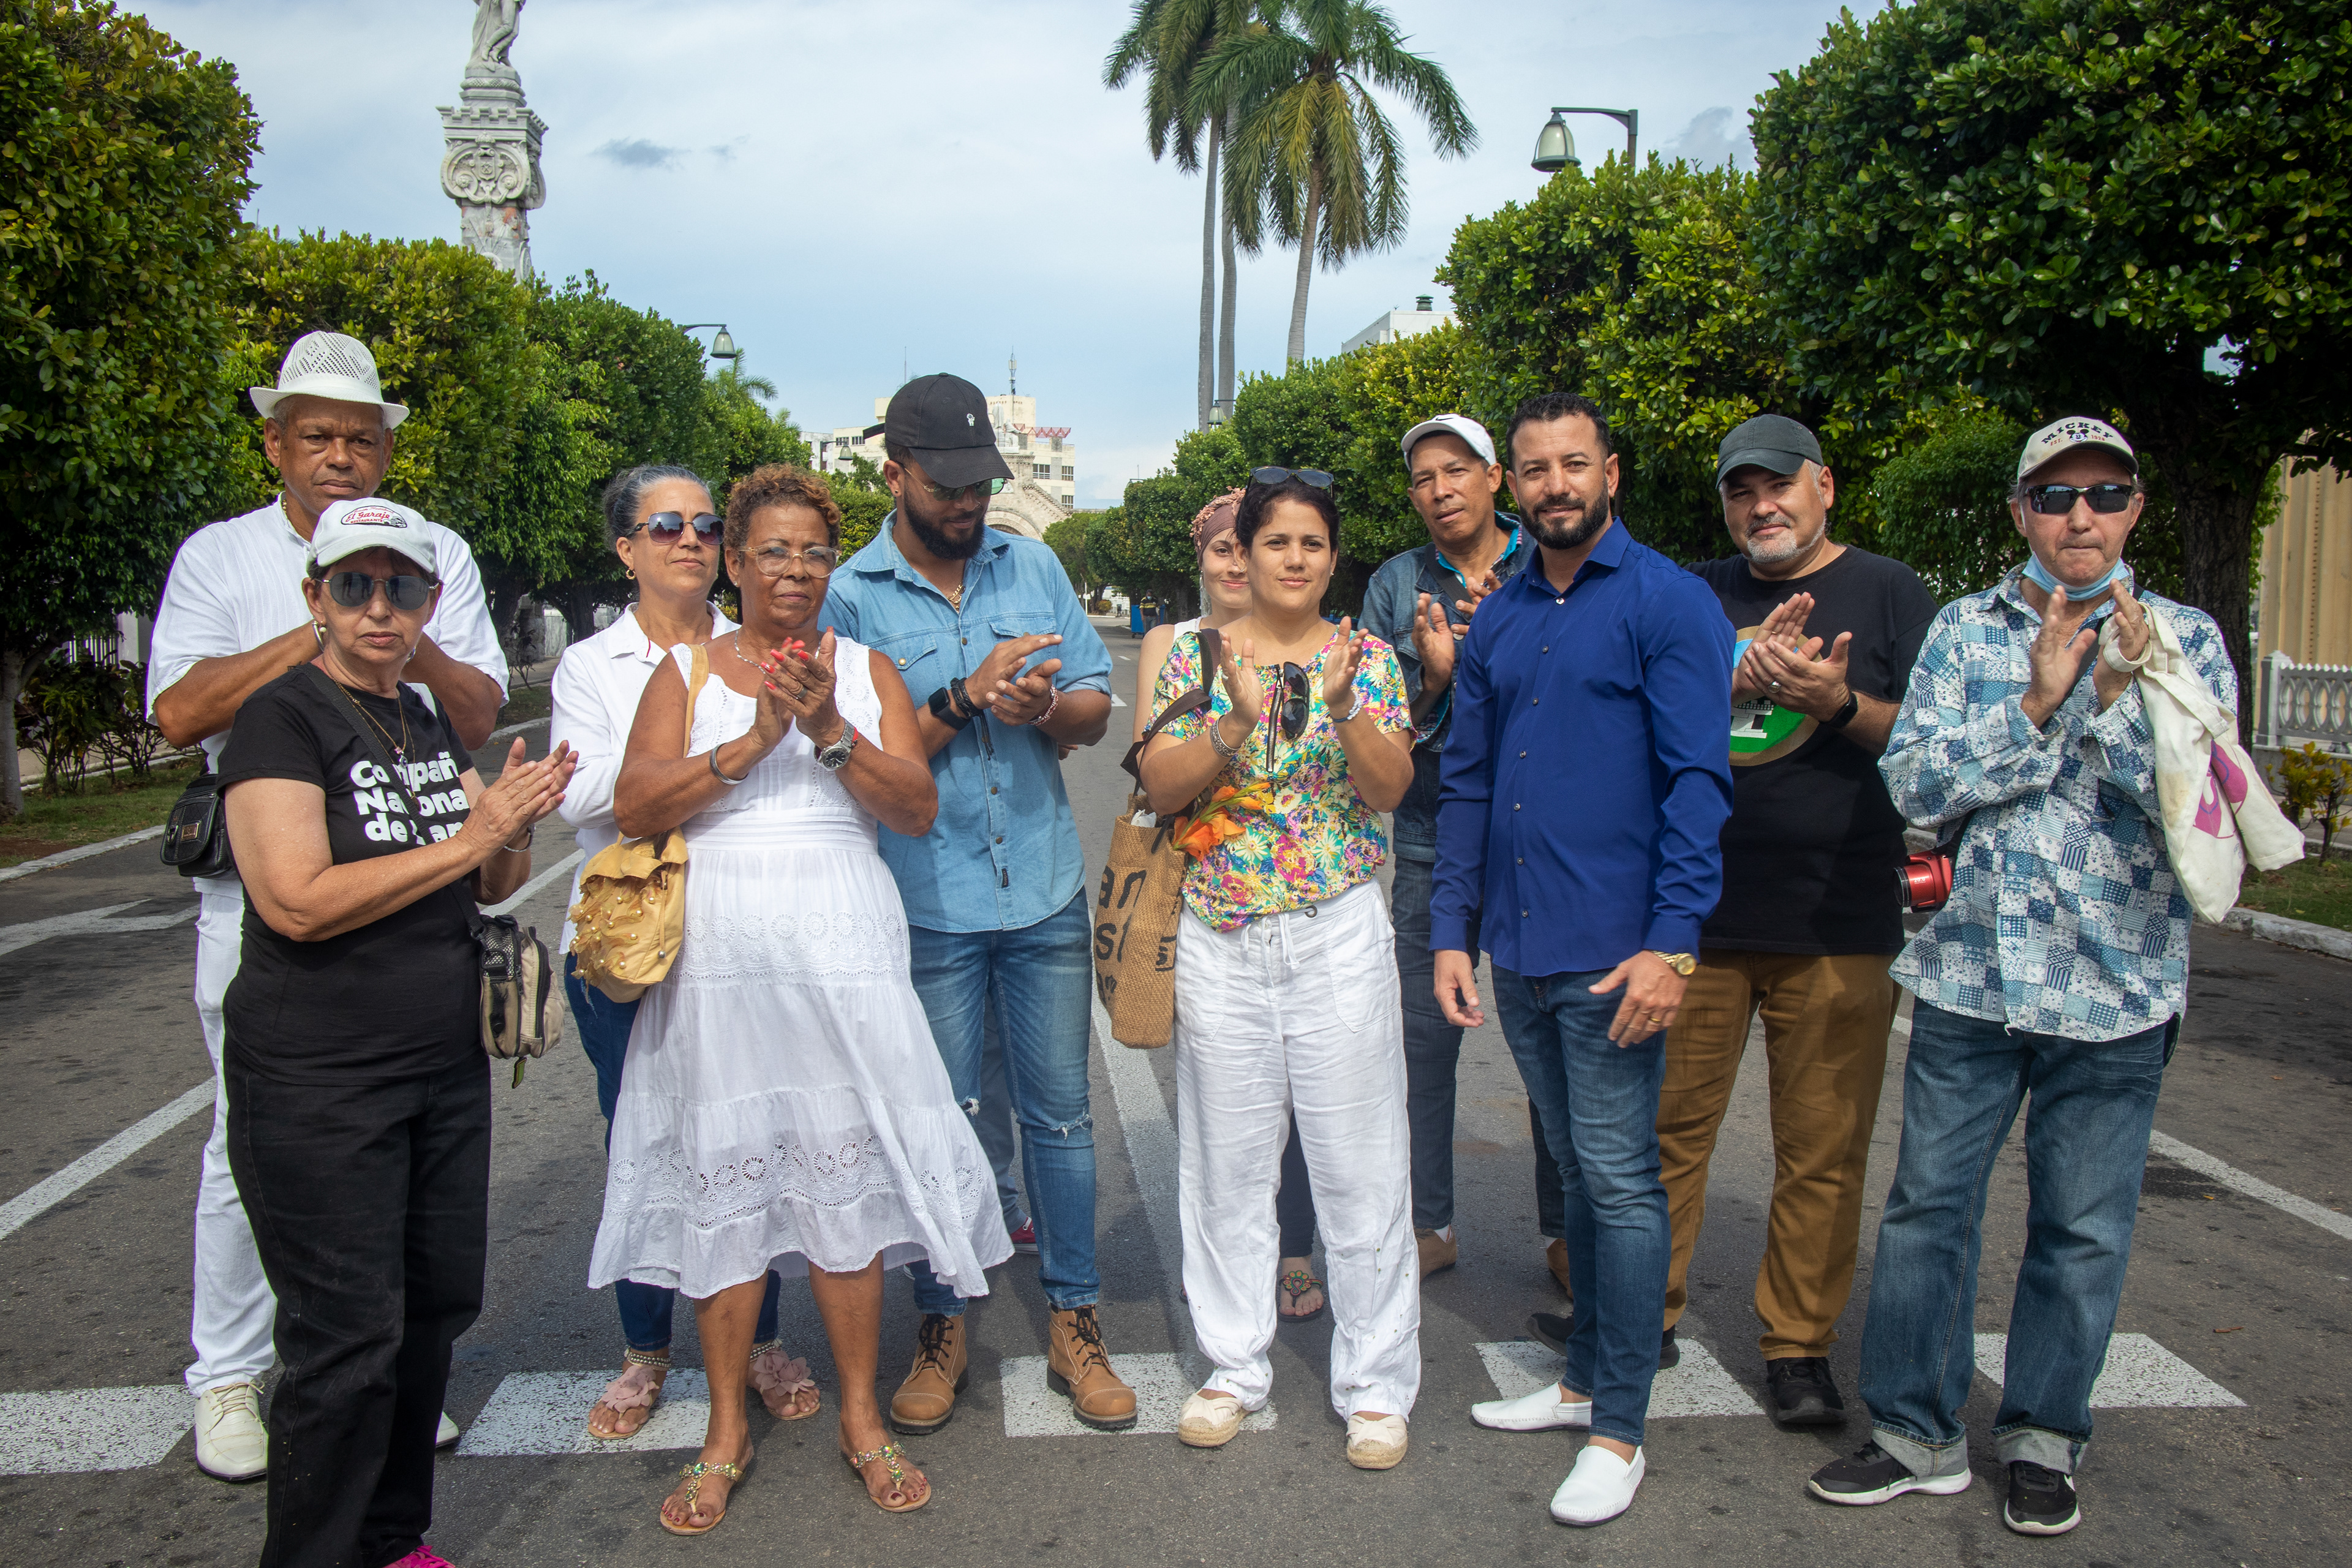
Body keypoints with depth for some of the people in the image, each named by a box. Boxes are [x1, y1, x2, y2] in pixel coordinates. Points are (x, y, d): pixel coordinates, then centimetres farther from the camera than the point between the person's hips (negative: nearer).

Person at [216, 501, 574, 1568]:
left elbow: (493, 886, 15)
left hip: (446, 1068, 7)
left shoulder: (427, 725, 12)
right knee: (348, 1340, -2)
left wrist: (520, 822, -6)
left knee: (440, 1303, 13)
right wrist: (467, 839, -20)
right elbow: (298, 901, -22)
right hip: (317, 1086, -7)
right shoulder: (282, 718, -10)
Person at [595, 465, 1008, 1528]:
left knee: (845, 1166, 3)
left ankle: (862, 1418, 19)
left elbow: (919, 808, -1)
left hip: (842, 947, 0)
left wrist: (831, 733, -14)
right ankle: (727, 1431, 20)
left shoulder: (866, 669, 10)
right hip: (719, 950, 0)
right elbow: (634, 808, -4)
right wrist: (749, 745, -14)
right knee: (725, 1173, 5)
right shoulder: (686, 670, 8)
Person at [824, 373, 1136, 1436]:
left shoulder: (1034, 568, 6)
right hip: (926, 907, -2)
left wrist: (1046, 706, -16)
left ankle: (1074, 1323, 23)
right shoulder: (853, 596, -3)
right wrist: (967, 698, -19)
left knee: (1059, 1113, 9)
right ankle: (941, 1327, 26)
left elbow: (1096, 708, 6)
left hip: (1046, 893, 3)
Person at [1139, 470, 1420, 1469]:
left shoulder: (1367, 658, 3)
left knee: (1359, 1162, 3)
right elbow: (1160, 787, -5)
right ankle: (1234, 1367, 27)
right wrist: (1238, 721, -20)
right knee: (1227, 1159, 10)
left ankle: (1376, 1385, 18)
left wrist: (1342, 705, -24)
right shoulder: (1197, 657, 5)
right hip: (1221, 938, 2)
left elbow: (1390, 790, -8)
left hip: (1340, 936, -1)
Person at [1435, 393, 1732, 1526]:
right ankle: (1585, 1377, 32)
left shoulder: (1667, 603, -5)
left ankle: (1618, 1431, 13)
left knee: (1619, 1184, 1)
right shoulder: (1497, 621, 12)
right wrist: (1451, 932, 8)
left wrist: (1670, 943, -19)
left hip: (1612, 954, -6)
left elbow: (1696, 782, -11)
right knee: (1577, 1173, 18)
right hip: (1517, 953, 6)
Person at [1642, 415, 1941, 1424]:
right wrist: (1742, 674, -11)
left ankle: (1798, 1344, 20)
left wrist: (1839, 703, -16)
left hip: (1838, 925, -2)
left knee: (1822, 1153, 5)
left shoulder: (1888, 592, 6)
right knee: (1668, 1126, 7)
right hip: (1694, 915, 2)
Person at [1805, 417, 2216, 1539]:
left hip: (2116, 984, -1)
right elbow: (1915, 784, -6)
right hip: (1972, 972, 1)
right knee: (1928, 1204, 7)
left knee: (2081, 1230, 9)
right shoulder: (1966, 628, 4)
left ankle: (2043, 1436, 29)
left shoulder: (2183, 640, 2)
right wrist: (2040, 703, -14)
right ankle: (1919, 1434, 23)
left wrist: (2118, 693, -18)